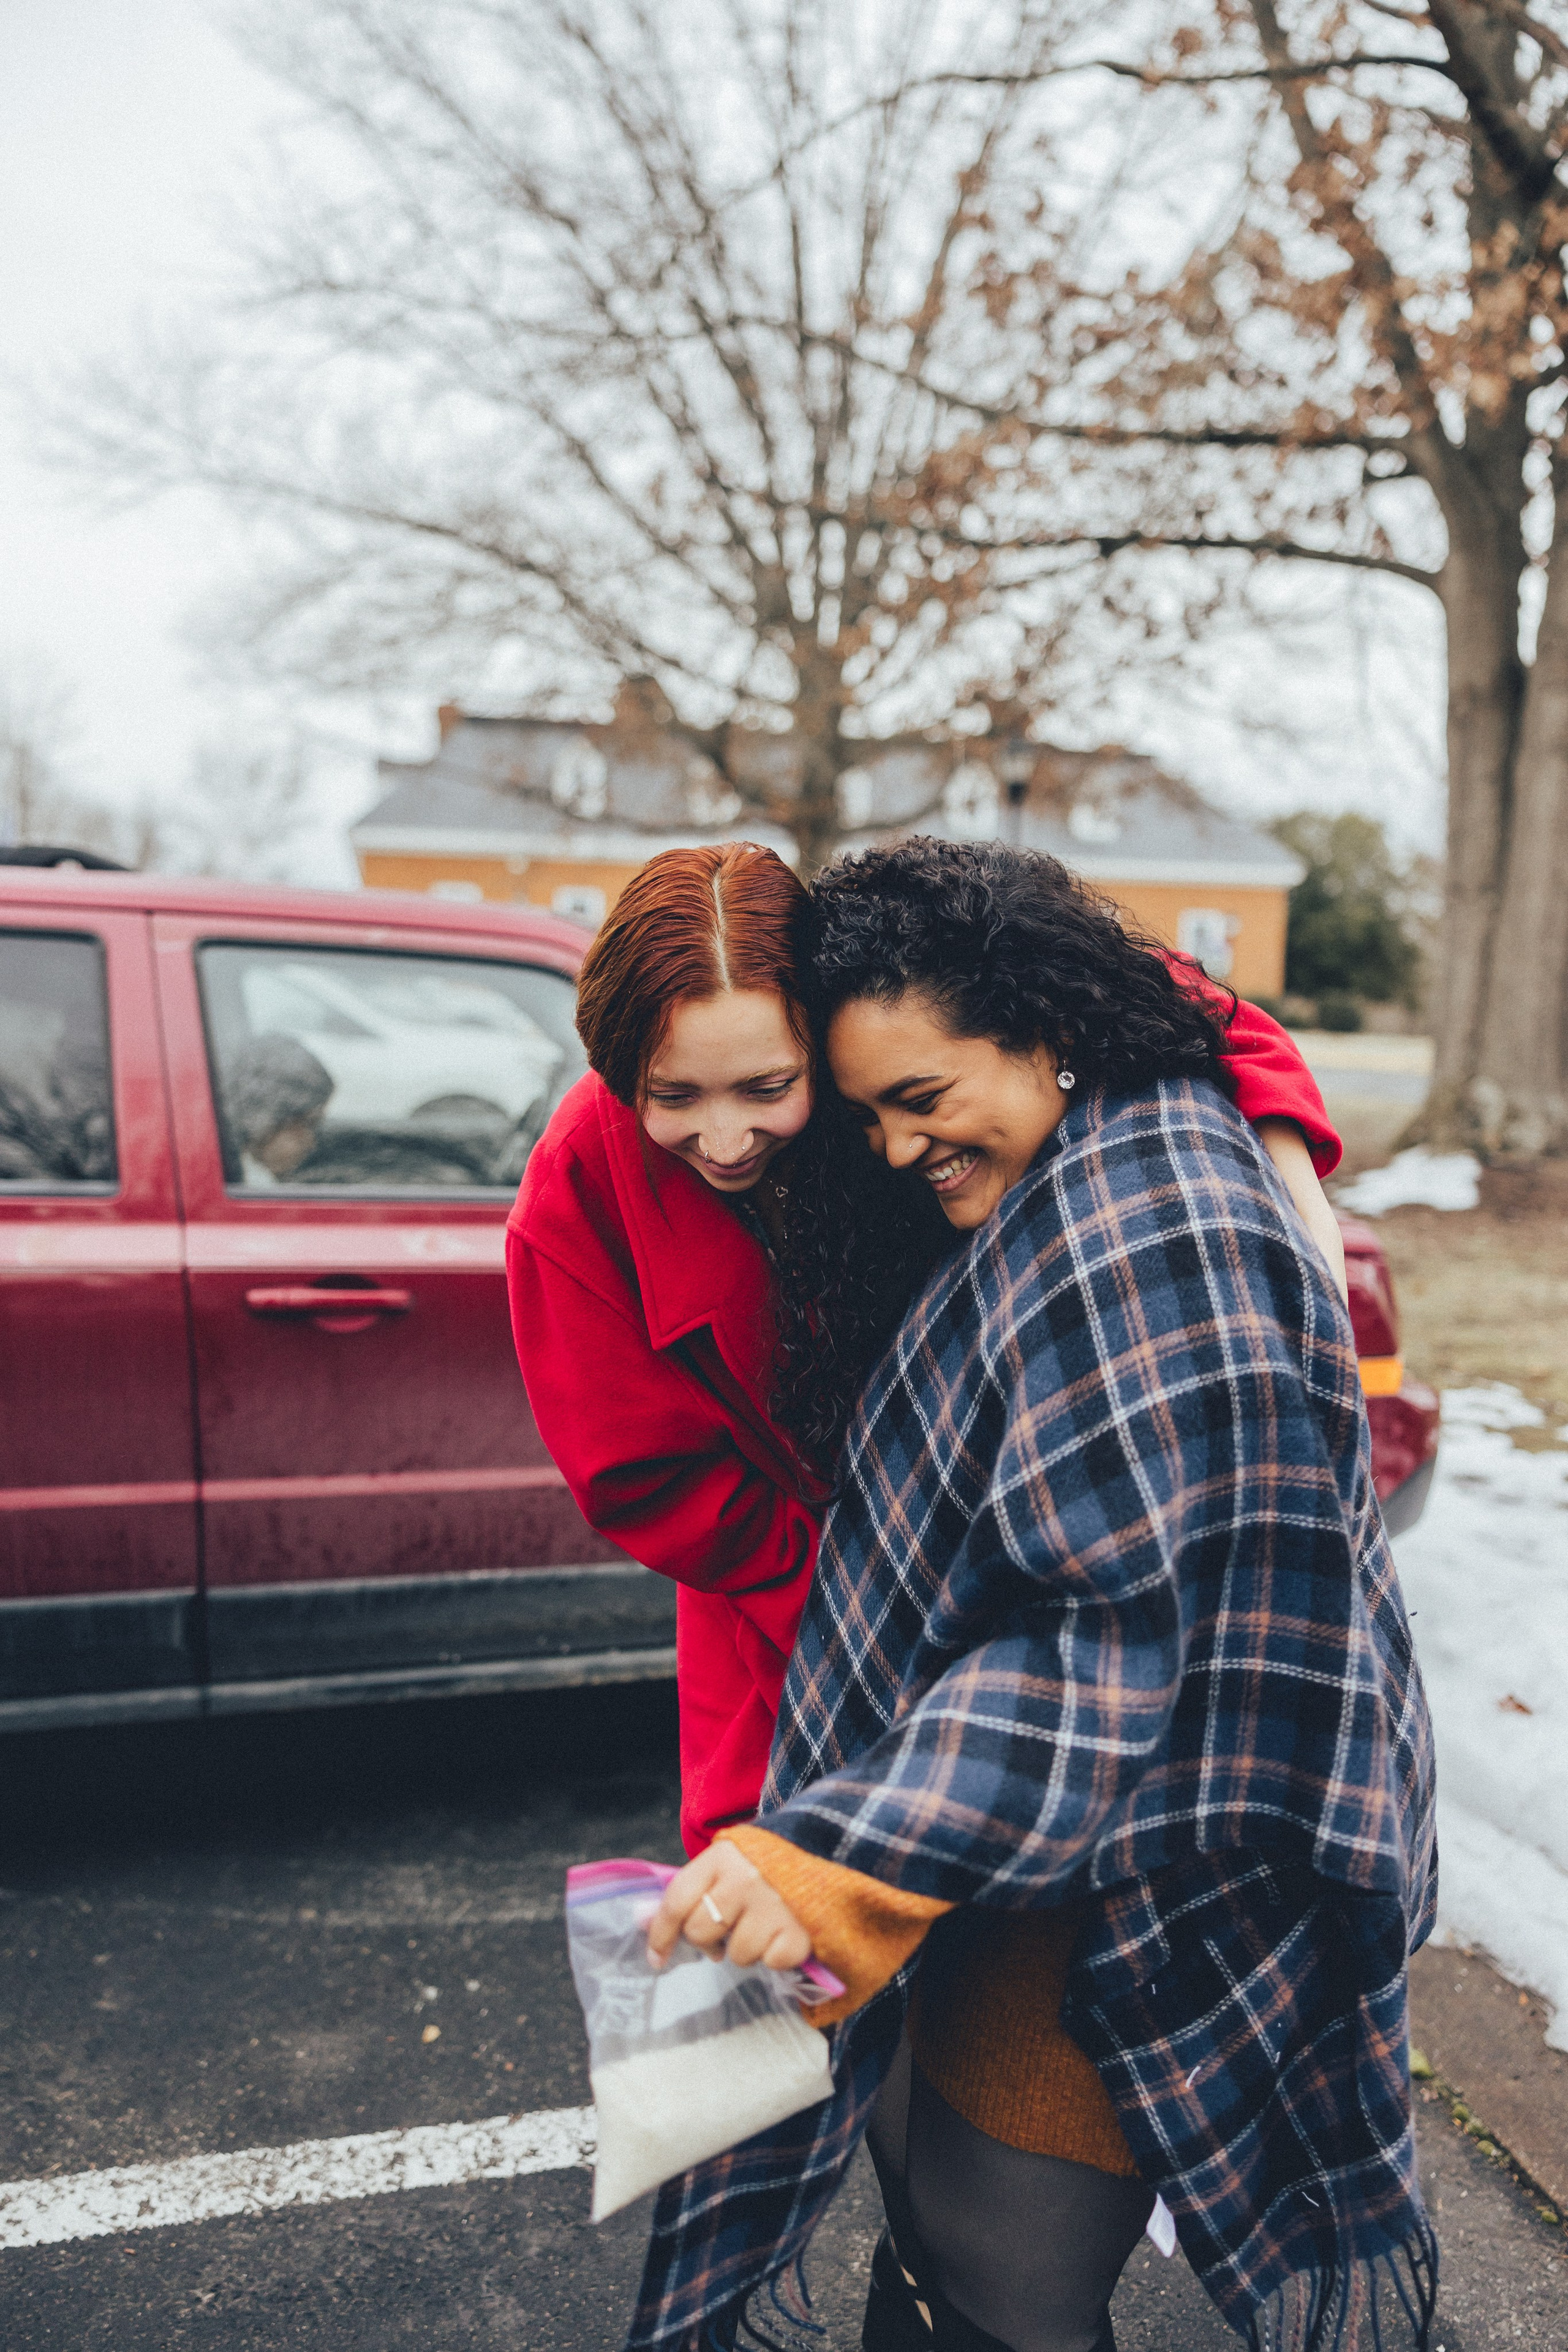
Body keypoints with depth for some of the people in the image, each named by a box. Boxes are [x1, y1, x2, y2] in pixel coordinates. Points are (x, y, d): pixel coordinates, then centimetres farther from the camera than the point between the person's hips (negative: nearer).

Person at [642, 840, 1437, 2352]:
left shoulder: (1153, 1223, -24)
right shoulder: (1080, 1190, 7)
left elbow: (1139, 1638, -29)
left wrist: (838, 1855, -31)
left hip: (1136, 1877, -9)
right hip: (1018, 1829, 9)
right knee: (929, 2188, 20)